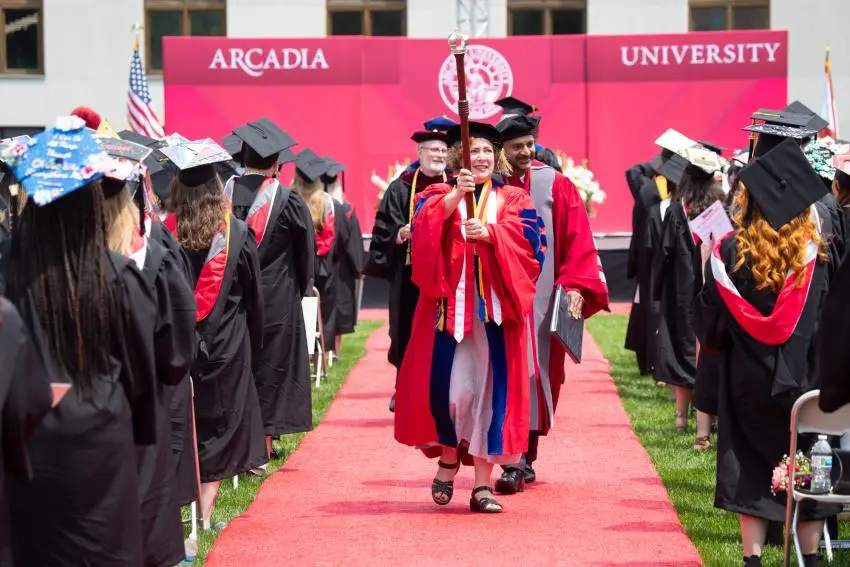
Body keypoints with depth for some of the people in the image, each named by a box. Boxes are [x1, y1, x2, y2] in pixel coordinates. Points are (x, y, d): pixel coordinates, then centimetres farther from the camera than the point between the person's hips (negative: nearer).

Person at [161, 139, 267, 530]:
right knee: (217, 421, 8)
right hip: (225, 344, 0)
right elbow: (253, 294, 4)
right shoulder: (237, 234, -6)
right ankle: (205, 513, 6)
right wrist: (254, 342, 16)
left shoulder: (164, 233, -9)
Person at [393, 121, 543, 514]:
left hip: (496, 308, 1)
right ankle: (448, 457, 22)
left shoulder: (514, 201, 13)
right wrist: (456, 194, -26)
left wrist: (489, 232, -21)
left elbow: (527, 239, -6)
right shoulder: (438, 196, 10)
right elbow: (423, 228, -12)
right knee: (450, 388, -6)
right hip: (449, 304, -1)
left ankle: (482, 484, 4)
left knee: (490, 390, -2)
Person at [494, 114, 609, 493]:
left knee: (536, 370, -1)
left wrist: (575, 287, -11)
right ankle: (518, 461, 3)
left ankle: (522, 461, 1)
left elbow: (577, 241, 0)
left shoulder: (555, 185, 3)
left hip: (543, 296, 0)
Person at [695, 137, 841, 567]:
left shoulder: (728, 253, -9)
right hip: (806, 381, 0)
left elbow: (710, 326, -2)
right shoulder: (816, 254, -10)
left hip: (747, 381, 1)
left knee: (753, 474, 10)